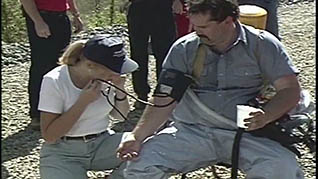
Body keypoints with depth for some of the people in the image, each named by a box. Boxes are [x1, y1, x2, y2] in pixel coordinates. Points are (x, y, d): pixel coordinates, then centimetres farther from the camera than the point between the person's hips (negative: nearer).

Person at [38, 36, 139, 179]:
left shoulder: (106, 77, -3)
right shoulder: (54, 82, -17)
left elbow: (121, 116, 12)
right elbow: (49, 136, -18)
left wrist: (120, 90, -9)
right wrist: (83, 101, -23)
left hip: (102, 143, 4)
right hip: (63, 152, -4)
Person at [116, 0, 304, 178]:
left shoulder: (261, 45, 0)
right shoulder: (183, 49, 4)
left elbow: (290, 89, -3)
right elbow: (164, 101, 1)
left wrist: (266, 117, -23)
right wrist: (137, 137, -14)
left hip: (244, 134, -1)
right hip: (190, 131, 2)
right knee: (139, 163, -20)